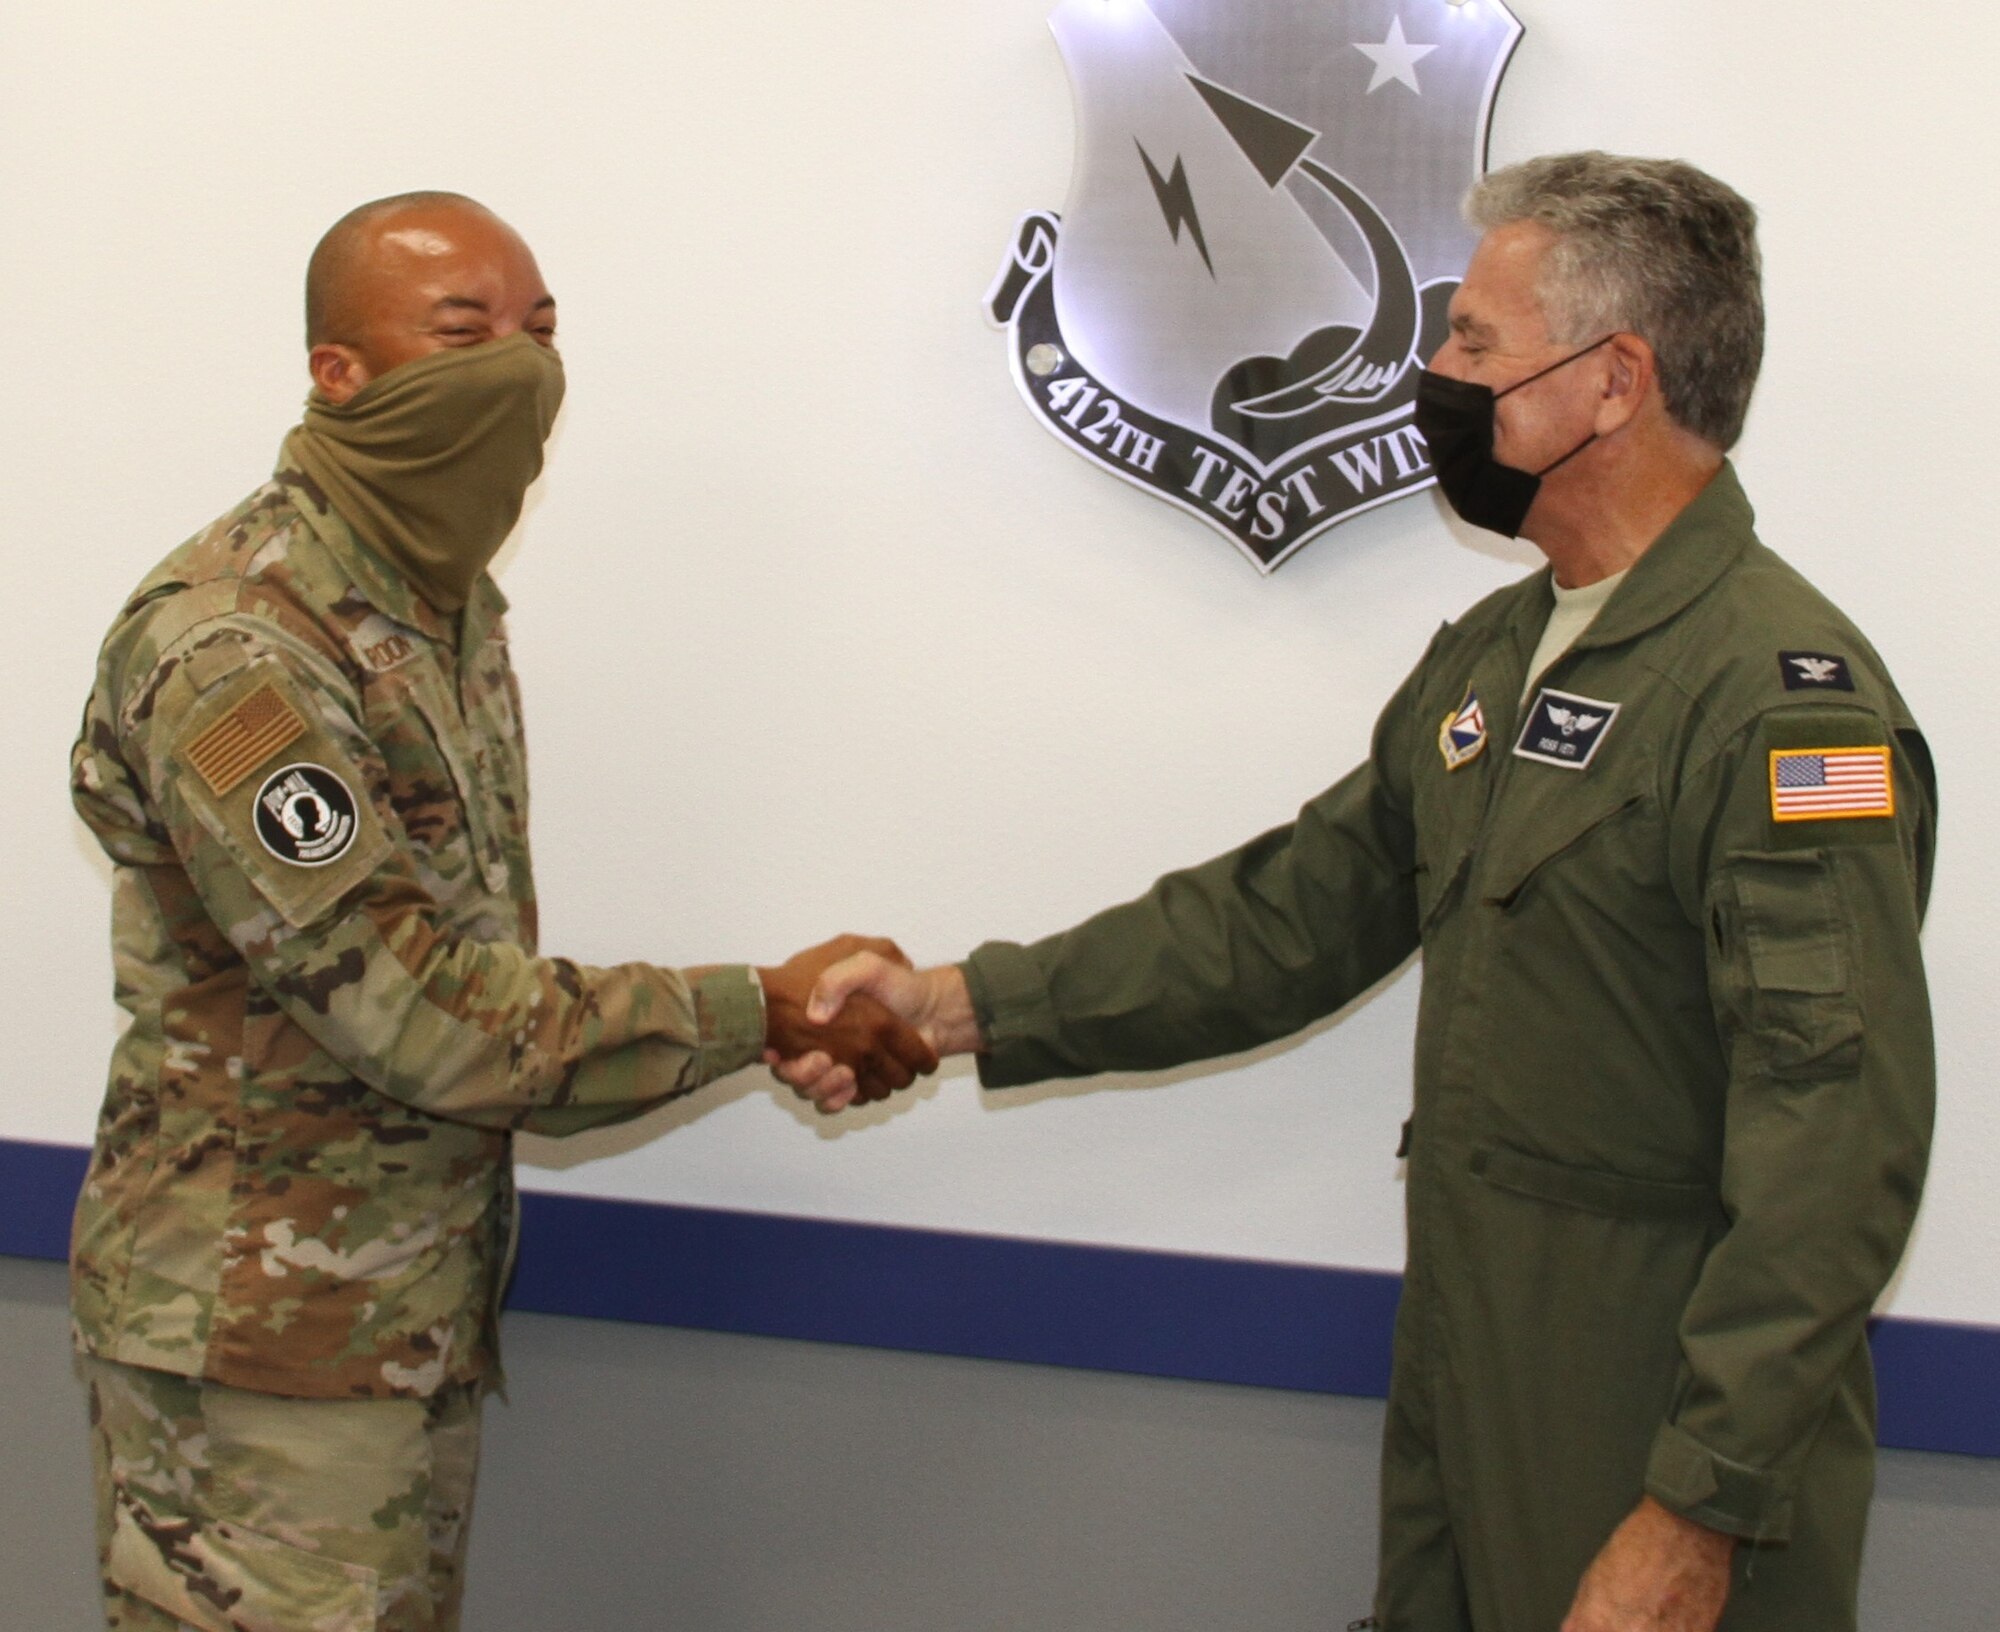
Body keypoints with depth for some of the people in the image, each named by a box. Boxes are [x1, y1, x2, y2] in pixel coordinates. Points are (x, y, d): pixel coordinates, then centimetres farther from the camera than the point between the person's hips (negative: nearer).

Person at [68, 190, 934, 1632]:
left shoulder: (449, 601, 11)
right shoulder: (233, 648, -20)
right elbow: (412, 1013, -22)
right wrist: (759, 1014, -18)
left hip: (423, 1313, 9)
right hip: (263, 1341, -8)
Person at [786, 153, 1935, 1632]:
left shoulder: (1785, 694, -19)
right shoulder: (1493, 657, 11)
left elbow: (1834, 1139, -24)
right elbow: (1295, 911, 14)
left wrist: (1702, 1511, -27)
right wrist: (967, 1007, 7)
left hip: (1666, 1434, -8)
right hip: (1463, 1393, 8)